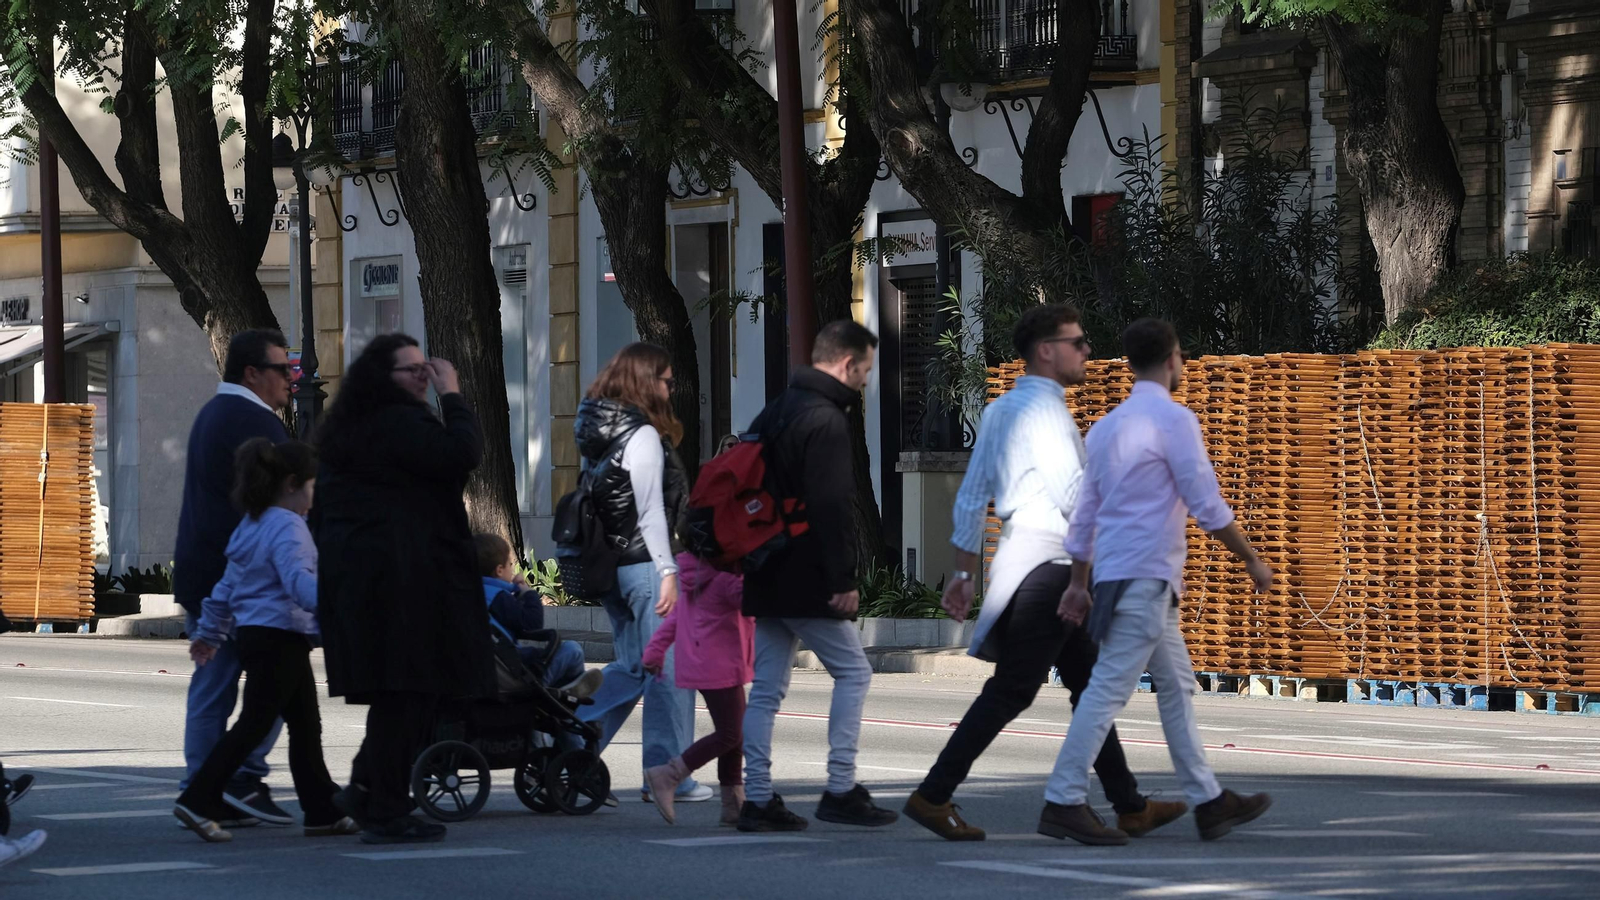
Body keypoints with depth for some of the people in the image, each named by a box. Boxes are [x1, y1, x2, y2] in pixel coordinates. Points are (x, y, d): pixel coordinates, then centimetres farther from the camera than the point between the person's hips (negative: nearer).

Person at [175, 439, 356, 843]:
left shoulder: (250, 526, 17)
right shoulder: (287, 527, -13)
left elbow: (227, 587, 24)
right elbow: (298, 580, -29)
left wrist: (209, 633, 31)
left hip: (252, 633, 10)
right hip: (280, 638, -10)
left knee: (306, 725, 12)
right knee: (255, 722, -9)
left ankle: (323, 811, 15)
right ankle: (199, 801, -12)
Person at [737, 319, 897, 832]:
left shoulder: (773, 414, 16)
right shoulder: (825, 420, -14)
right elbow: (830, 508, -21)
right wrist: (844, 579, -20)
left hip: (766, 578, 9)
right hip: (806, 580, -9)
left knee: (767, 687, 8)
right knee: (853, 672, 1)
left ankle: (757, 799, 7)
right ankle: (841, 790, -1)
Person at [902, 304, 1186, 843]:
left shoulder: (1000, 411, 17)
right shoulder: (1044, 409, -13)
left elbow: (970, 499, 18)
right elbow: (1074, 496, -21)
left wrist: (965, 573, 21)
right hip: (1047, 562, -10)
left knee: (1088, 684, 12)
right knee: (1011, 690, -9)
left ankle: (1129, 808, 14)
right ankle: (933, 796, -8)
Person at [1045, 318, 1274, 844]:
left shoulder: (1108, 426, 15)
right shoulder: (1174, 420, -10)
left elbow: (1086, 510, 17)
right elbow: (1207, 505, -12)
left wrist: (1079, 583, 21)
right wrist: (1252, 560, -2)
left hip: (1114, 574, 9)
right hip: (1144, 577, -9)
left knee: (1177, 687, 13)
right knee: (1110, 688, -10)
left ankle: (1208, 802, 16)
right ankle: (1063, 804, -13)